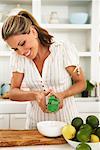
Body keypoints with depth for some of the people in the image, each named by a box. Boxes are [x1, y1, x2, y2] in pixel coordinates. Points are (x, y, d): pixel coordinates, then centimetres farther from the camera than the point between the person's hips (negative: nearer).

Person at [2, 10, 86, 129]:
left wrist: (62, 95, -20)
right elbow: (13, 93, 0)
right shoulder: (18, 56, -1)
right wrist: (35, 95, -19)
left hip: (66, 120, -2)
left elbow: (81, 83, -2)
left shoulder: (64, 49, -9)